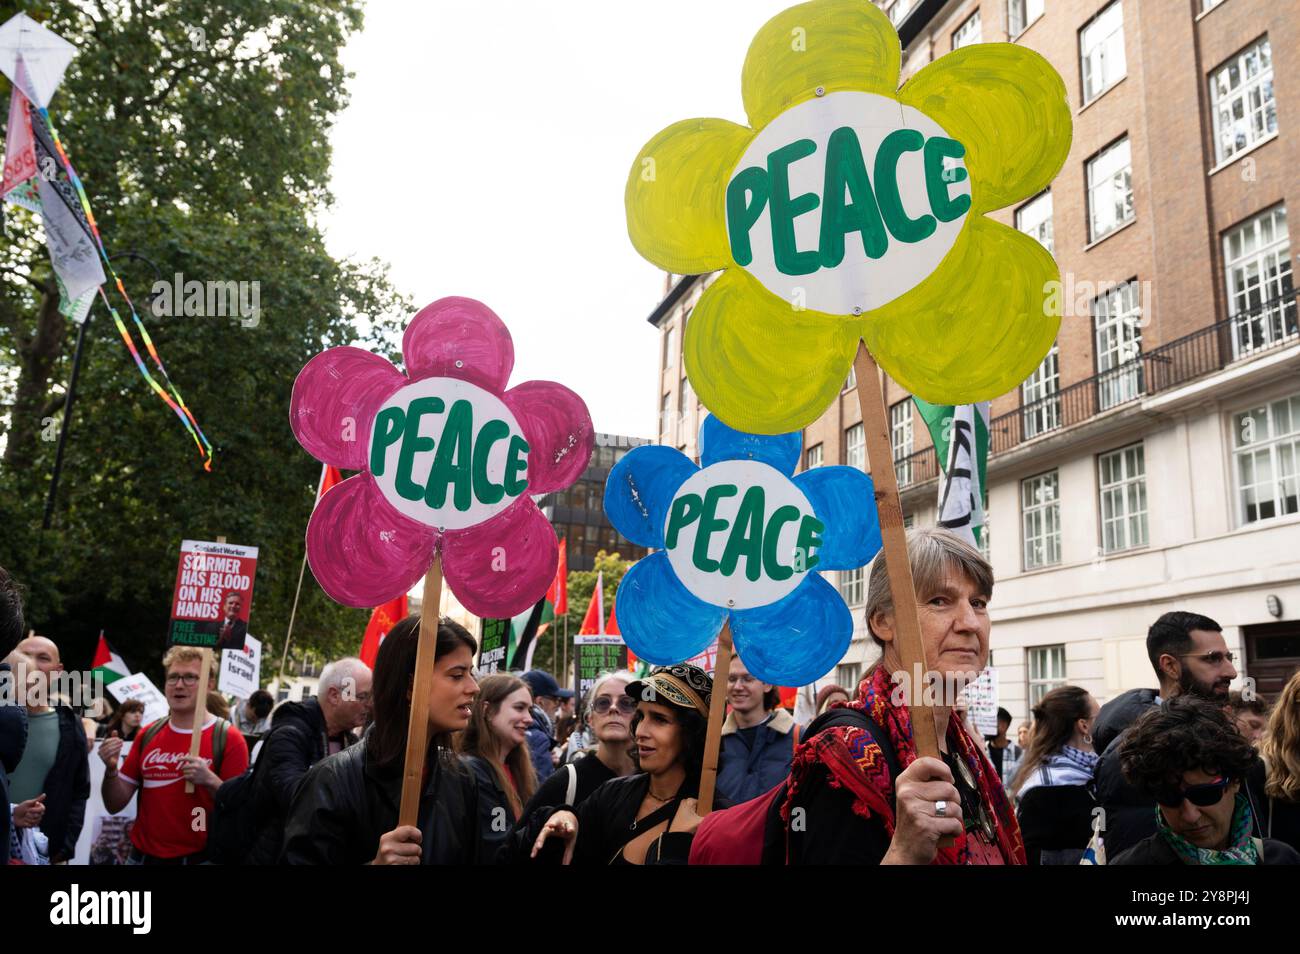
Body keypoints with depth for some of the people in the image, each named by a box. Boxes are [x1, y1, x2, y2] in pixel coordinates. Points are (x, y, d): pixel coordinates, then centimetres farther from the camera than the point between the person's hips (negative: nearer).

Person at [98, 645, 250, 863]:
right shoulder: (148, 735, 4)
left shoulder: (228, 738, -11)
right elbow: (115, 804, 7)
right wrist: (111, 769, -11)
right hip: (142, 855, 4)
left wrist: (210, 780, -27)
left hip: (197, 858, -4)